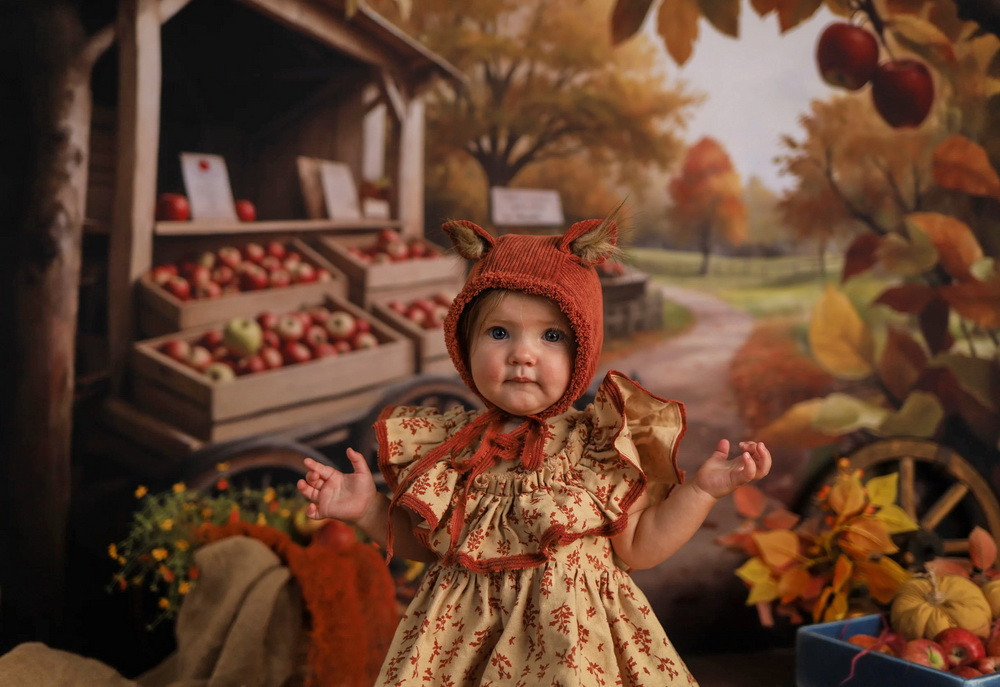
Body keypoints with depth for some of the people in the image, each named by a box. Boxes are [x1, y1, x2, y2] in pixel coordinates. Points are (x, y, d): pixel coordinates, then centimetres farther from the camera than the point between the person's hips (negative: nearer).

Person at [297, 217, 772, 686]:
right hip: (460, 645, 2)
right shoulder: (445, 445, -4)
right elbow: (422, 544, 11)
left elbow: (637, 549, -1)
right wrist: (369, 509, -4)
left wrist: (701, 489, -8)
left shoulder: (600, 445, -8)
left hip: (573, 645, -1)